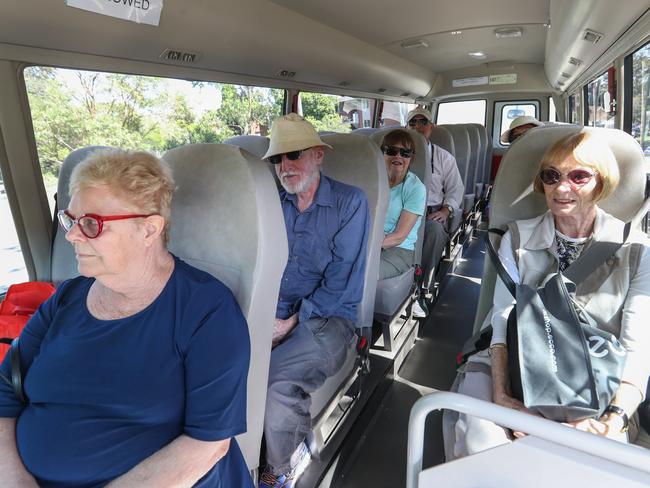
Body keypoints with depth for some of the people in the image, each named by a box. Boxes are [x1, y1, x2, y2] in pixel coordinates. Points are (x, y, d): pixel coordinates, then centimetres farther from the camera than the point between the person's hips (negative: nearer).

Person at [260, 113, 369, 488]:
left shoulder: (350, 202, -3)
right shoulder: (274, 201, 11)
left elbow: (342, 278, -9)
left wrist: (294, 320, -13)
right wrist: (270, 315, -10)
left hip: (327, 317, -4)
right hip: (273, 314, 5)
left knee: (278, 385, -28)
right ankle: (293, 450, 2)